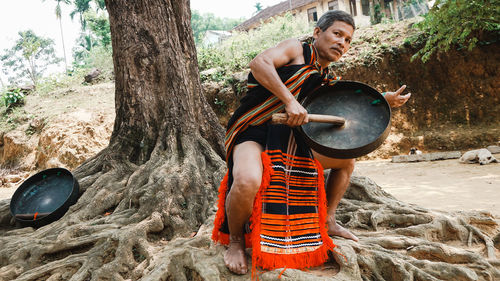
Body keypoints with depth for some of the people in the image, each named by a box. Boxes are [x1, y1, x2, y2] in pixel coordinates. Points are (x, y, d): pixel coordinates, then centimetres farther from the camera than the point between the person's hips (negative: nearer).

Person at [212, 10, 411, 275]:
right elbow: (259, 63, -25)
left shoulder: (327, 80, 15)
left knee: (346, 160, 14)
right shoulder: (297, 49, -6)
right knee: (247, 182, -38)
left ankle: (328, 221, 25)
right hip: (253, 132, -8)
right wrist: (290, 101, -33)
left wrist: (383, 101, 6)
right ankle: (236, 241, -8)